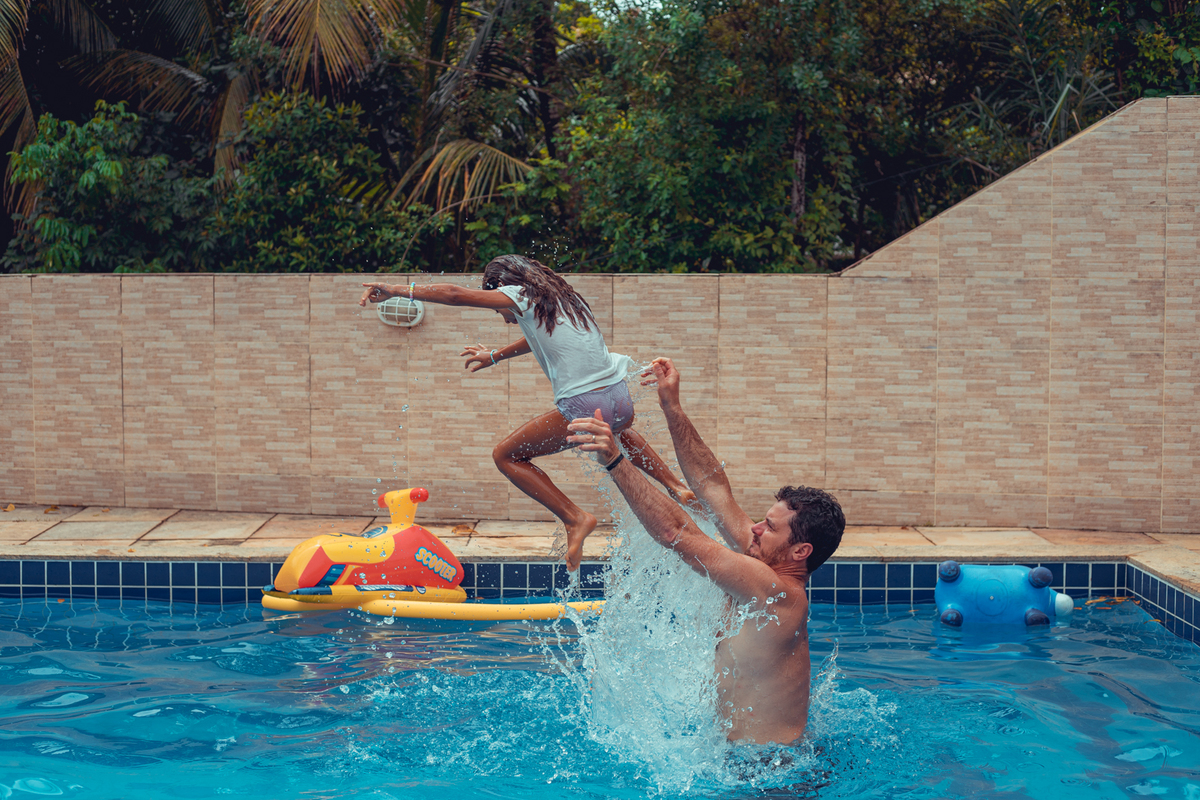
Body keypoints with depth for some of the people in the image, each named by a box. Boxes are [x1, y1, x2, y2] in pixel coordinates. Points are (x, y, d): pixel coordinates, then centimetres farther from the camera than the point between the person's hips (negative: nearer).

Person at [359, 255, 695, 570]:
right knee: (616, 429, 44)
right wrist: (495, 356, 53)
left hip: (583, 409, -7)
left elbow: (455, 295, -4)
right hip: (622, 401, 8)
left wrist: (397, 290, 4)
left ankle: (574, 518, 3)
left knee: (506, 456, 12)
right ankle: (676, 487, 31)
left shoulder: (521, 297, 2)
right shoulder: (560, 297, 24)